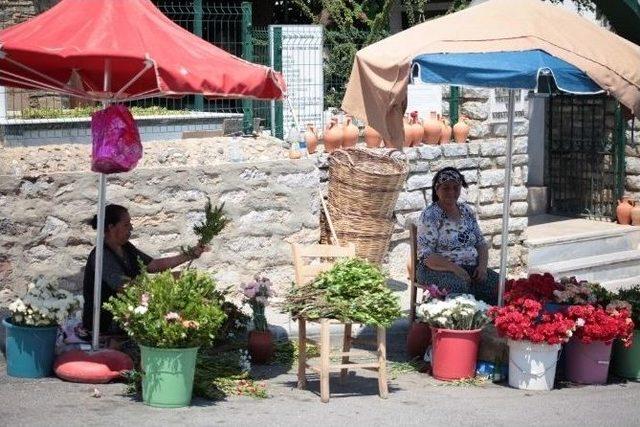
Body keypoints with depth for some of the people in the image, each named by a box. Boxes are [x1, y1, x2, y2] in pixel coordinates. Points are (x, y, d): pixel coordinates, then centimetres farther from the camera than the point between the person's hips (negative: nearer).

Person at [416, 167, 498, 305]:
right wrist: (455, 268, -23)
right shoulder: (430, 215, -6)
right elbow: (426, 255, -14)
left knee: (499, 284, -19)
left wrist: (482, 265, -3)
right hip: (440, 270, -6)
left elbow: (481, 243, 18)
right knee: (459, 287, -38)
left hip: (471, 268, 6)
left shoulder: (467, 211, 14)